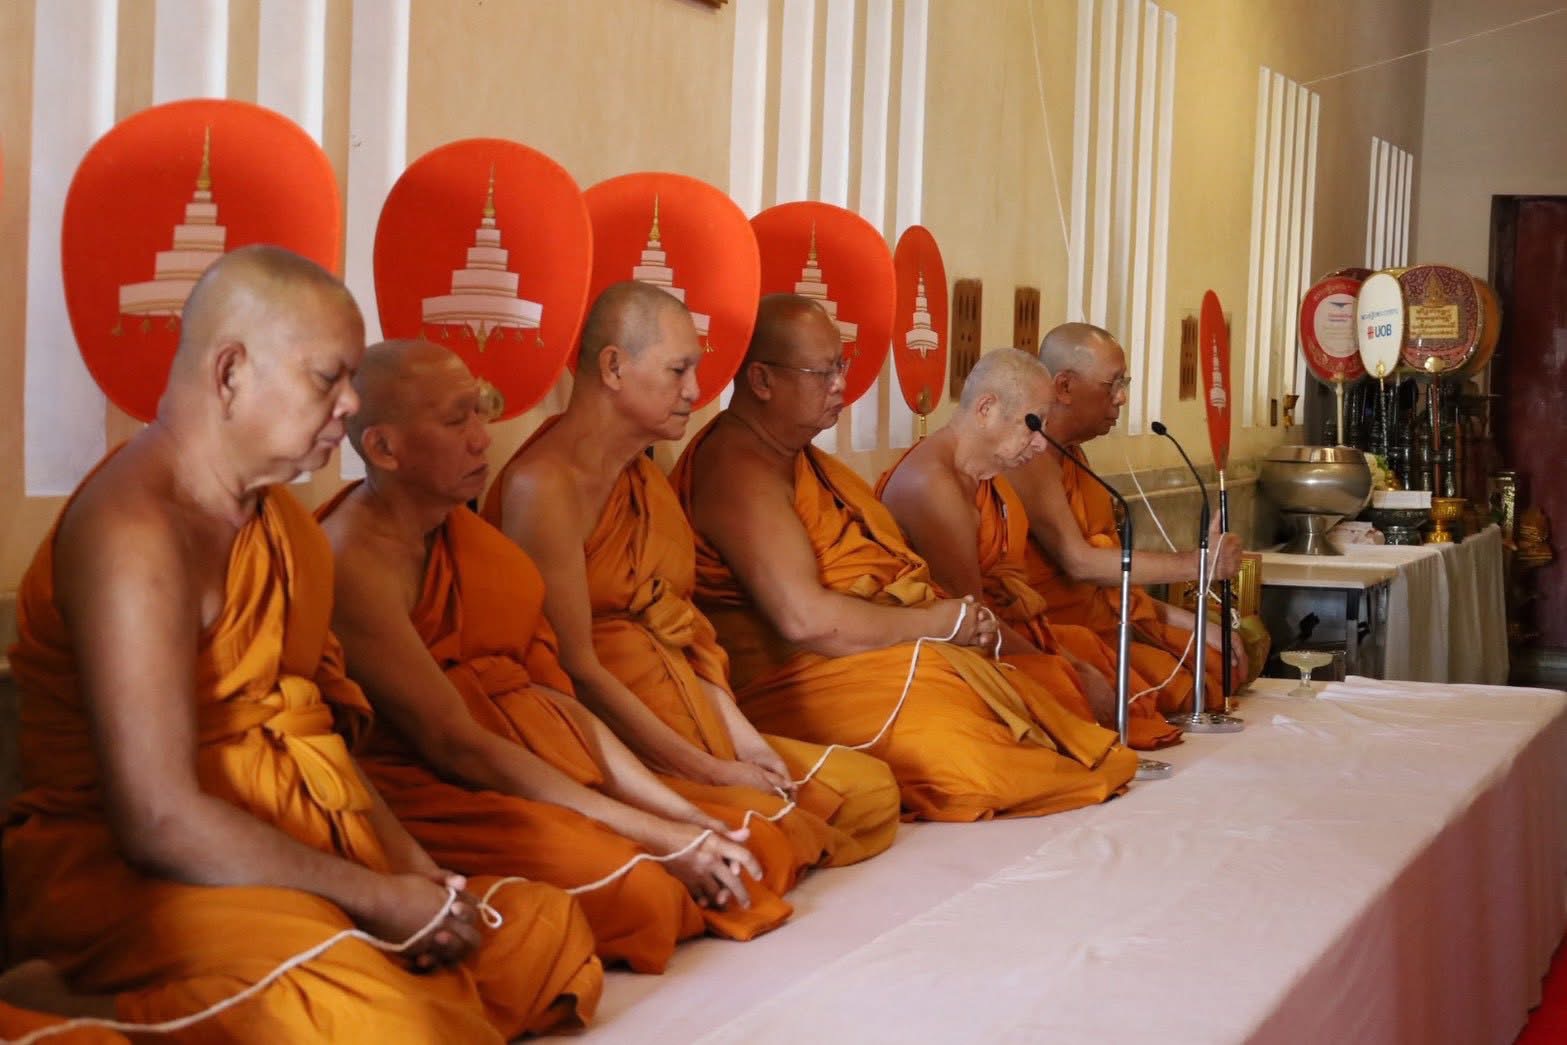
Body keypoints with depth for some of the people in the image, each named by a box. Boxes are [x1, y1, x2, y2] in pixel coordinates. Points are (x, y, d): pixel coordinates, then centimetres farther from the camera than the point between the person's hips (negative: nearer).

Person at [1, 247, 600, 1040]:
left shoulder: (274, 516, 14)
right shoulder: (136, 534, -18)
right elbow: (159, 820, -23)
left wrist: (407, 864, -2)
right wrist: (376, 899, -17)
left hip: (298, 852, 10)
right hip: (135, 882, -10)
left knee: (552, 935, 5)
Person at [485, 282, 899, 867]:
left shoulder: (643, 477, 15)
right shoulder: (546, 485, -14)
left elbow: (678, 625, 12)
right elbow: (575, 669, -19)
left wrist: (738, 735, -3)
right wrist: (710, 770, -17)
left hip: (695, 730, 9)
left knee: (871, 791, -1)